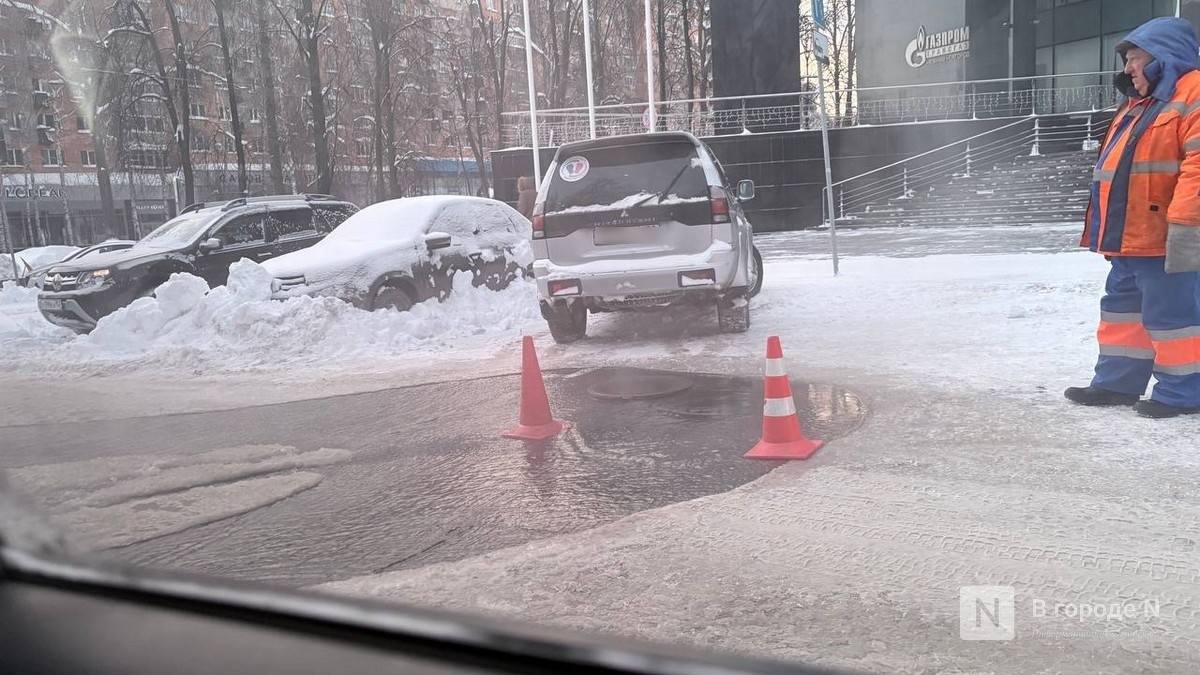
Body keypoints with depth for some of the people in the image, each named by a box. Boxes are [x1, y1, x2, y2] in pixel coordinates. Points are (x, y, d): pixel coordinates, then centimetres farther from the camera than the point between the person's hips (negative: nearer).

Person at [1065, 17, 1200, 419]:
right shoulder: (1139, 105, 22)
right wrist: (1107, 230, 22)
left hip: (1165, 240, -10)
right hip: (1129, 238, 10)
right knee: (1123, 306, 15)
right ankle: (1118, 381, 24)